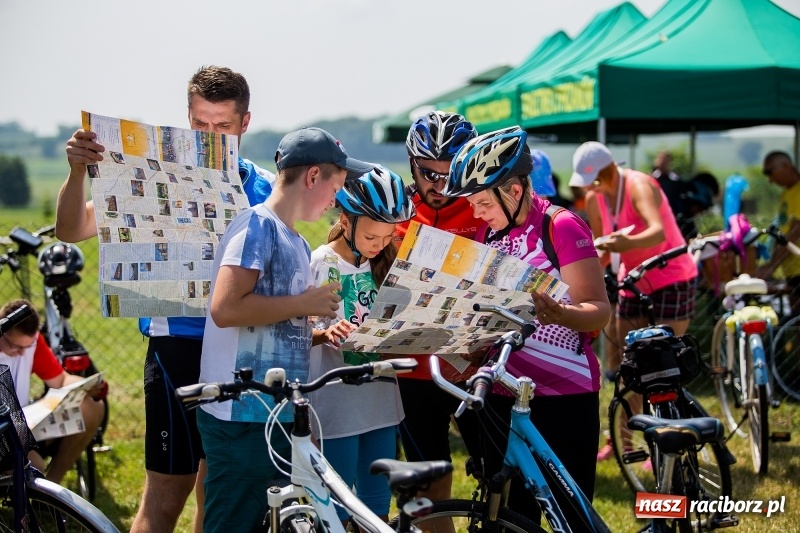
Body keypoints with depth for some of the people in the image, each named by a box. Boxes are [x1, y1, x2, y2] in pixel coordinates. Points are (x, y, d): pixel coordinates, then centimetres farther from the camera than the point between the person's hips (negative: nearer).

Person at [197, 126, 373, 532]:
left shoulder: (297, 244, 17)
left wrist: (321, 335, 7)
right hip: (243, 417, -10)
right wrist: (304, 303, -14)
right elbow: (225, 308, -23)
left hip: (278, 417, 10)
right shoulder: (258, 225, -11)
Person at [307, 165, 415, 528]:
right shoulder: (320, 263, -9)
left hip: (380, 399, 5)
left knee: (378, 502, 12)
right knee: (337, 504, 1)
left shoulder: (385, 263, 8)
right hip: (337, 403, -5)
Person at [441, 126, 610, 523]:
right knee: (510, 513, 9)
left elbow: (599, 310, -15)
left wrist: (558, 314, -35)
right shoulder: (486, 233, 8)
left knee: (570, 513, -3)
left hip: (564, 394, -6)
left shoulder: (562, 227, -11)